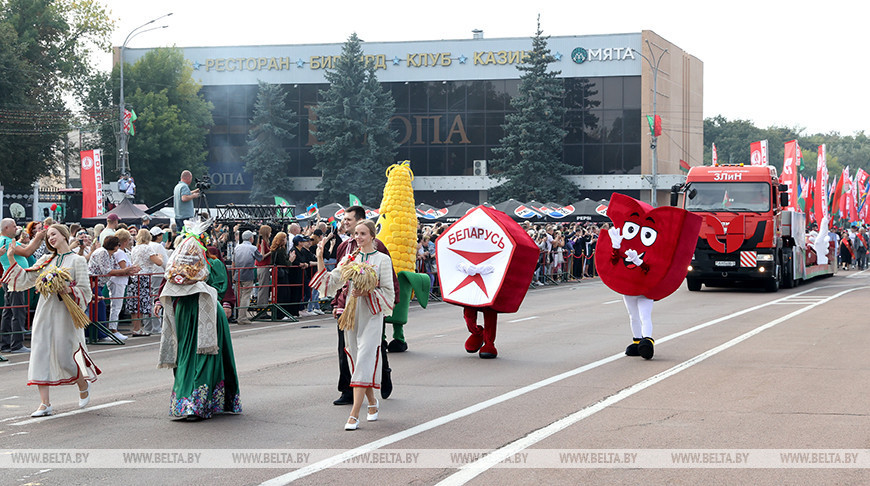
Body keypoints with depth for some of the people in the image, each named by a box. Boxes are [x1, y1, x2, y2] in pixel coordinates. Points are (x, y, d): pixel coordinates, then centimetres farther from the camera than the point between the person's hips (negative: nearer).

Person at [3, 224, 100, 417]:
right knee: (40, 352, -5)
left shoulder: (77, 261, 1)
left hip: (64, 312, -5)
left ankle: (84, 385, 26)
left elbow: (85, 290, -2)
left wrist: (69, 290, -20)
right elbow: (26, 280, 15)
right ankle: (45, 404, -4)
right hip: (45, 310, 5)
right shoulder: (46, 260, 15)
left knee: (64, 356, -5)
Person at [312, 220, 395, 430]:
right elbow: (330, 282, 6)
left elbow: (388, 292, -2)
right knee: (357, 361, 10)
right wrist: (320, 260, -5)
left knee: (364, 361, -13)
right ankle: (372, 403, 30)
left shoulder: (382, 259, -1)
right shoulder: (349, 259, 11)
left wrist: (366, 292, -16)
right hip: (352, 315, 5)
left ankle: (354, 414, -19)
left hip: (372, 316, -5)